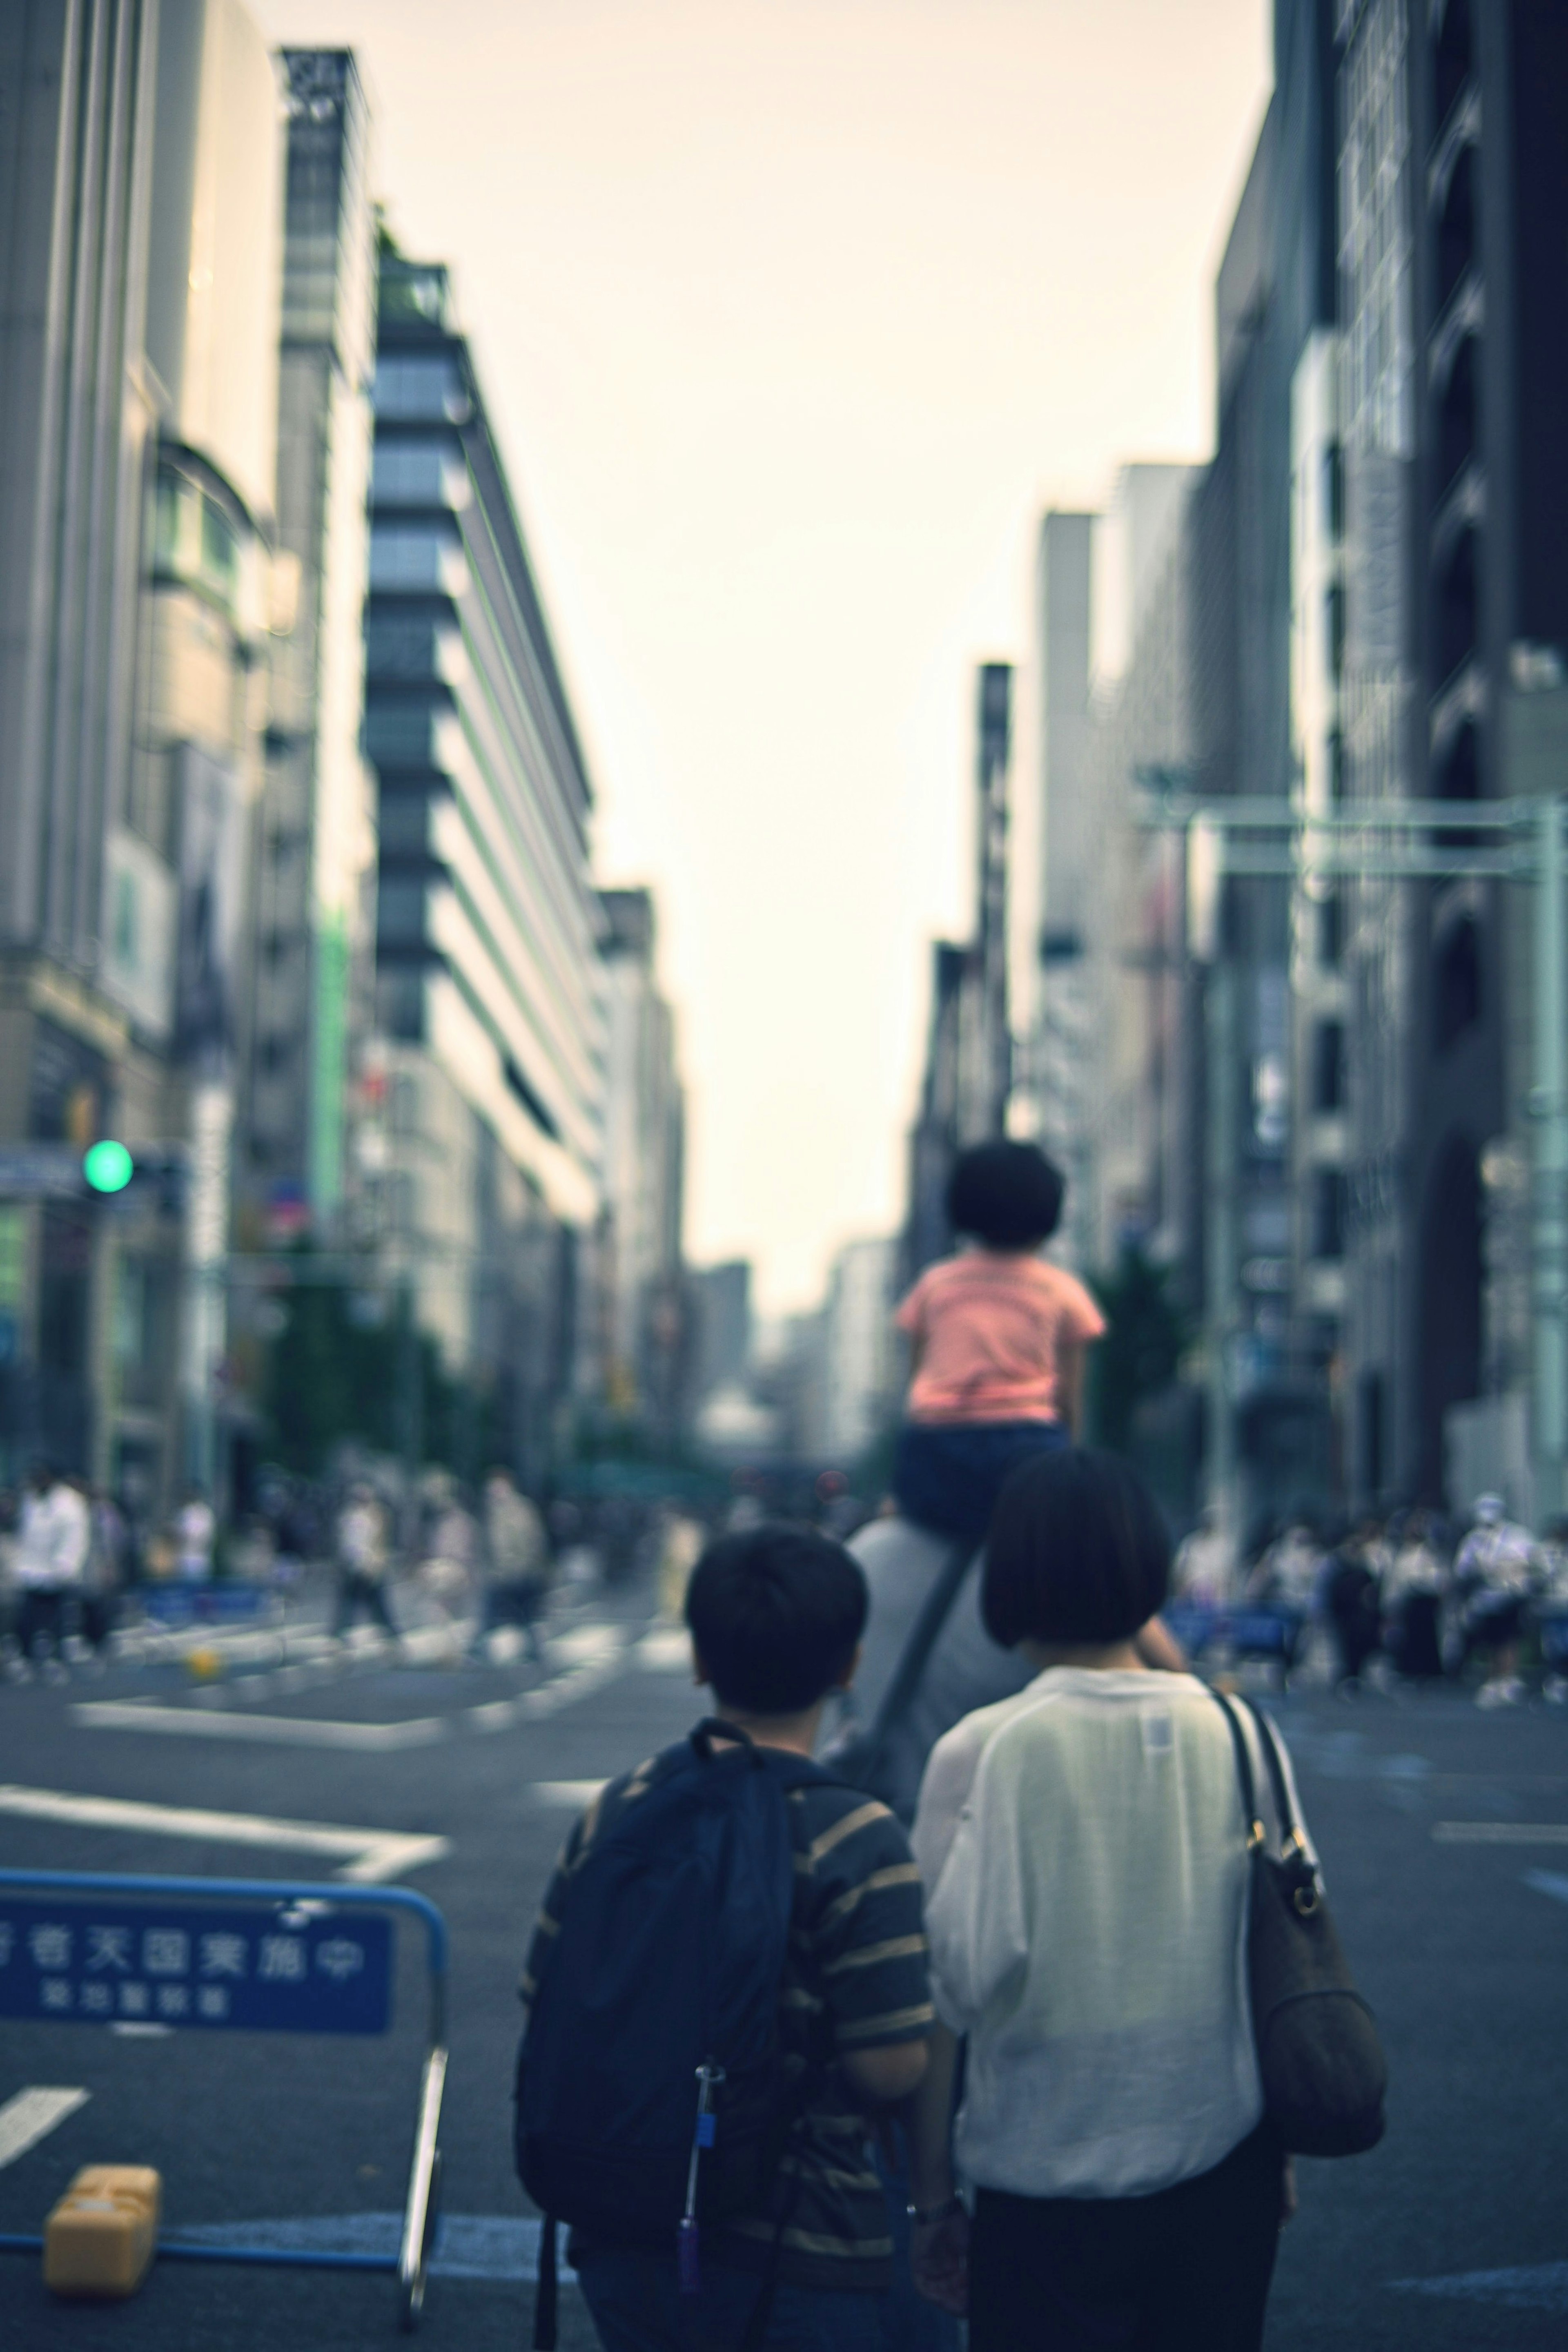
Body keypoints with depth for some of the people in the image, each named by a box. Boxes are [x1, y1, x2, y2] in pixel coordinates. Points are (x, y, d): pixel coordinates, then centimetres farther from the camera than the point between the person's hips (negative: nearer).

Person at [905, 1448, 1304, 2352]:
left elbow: (951, 1985, -11)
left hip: (1049, 2184, -3)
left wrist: (933, 2194, -1)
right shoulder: (1236, 1734, -3)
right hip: (1226, 2173, 3)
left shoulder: (982, 1752, -13)